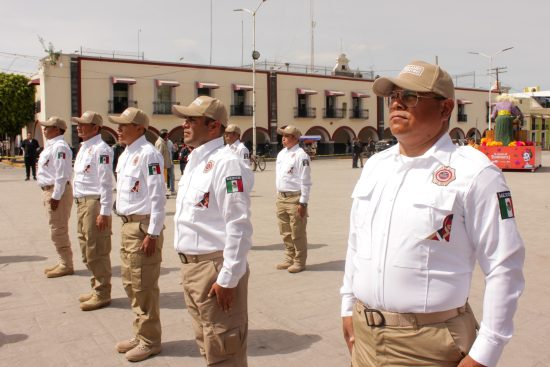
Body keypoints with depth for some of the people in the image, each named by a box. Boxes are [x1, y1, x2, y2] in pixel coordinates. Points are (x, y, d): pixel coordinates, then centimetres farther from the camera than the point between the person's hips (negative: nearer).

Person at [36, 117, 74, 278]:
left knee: (58, 230, -4)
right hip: (49, 190, 11)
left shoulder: (59, 147, -17)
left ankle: (66, 265, 5)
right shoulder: (51, 145, 16)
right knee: (57, 229, 16)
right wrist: (50, 195, 19)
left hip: (57, 191, -10)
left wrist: (56, 196, -23)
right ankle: (63, 262, 26)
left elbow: (61, 174, -22)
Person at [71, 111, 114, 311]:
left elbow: (106, 182, -19)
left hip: (95, 204, -10)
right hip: (82, 203, 10)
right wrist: (80, 205, 20)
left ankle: (102, 294, 10)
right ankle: (97, 287, 31)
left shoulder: (100, 149, -15)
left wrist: (104, 212, -21)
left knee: (97, 252, -2)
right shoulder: (84, 148, 15)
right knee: (87, 250, 18)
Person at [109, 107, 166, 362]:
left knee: (144, 286, 1)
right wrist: (126, 226, 17)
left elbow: (158, 196, -19)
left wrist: (152, 234, -20)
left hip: (143, 226, -9)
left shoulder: (148, 154, -16)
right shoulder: (125, 154, 13)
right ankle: (140, 334, 32)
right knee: (130, 283, 17)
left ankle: (149, 340, 16)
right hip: (127, 224, 10)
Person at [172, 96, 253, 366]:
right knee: (207, 344, 21)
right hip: (190, 265, 9)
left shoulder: (225, 163, -17)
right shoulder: (194, 160, 13)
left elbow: (238, 226, -21)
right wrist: (187, 265, 19)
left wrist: (228, 278, -21)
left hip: (215, 267, -9)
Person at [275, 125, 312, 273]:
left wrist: (303, 202, -17)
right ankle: (289, 258, 29)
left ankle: (299, 262, 12)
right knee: (285, 232, 16)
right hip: (281, 197, 8)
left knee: (297, 233, 0)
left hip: (295, 198, -8)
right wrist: (279, 195, 17)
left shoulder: (300, 155, -12)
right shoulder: (281, 154, 13)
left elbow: (305, 181, -15)